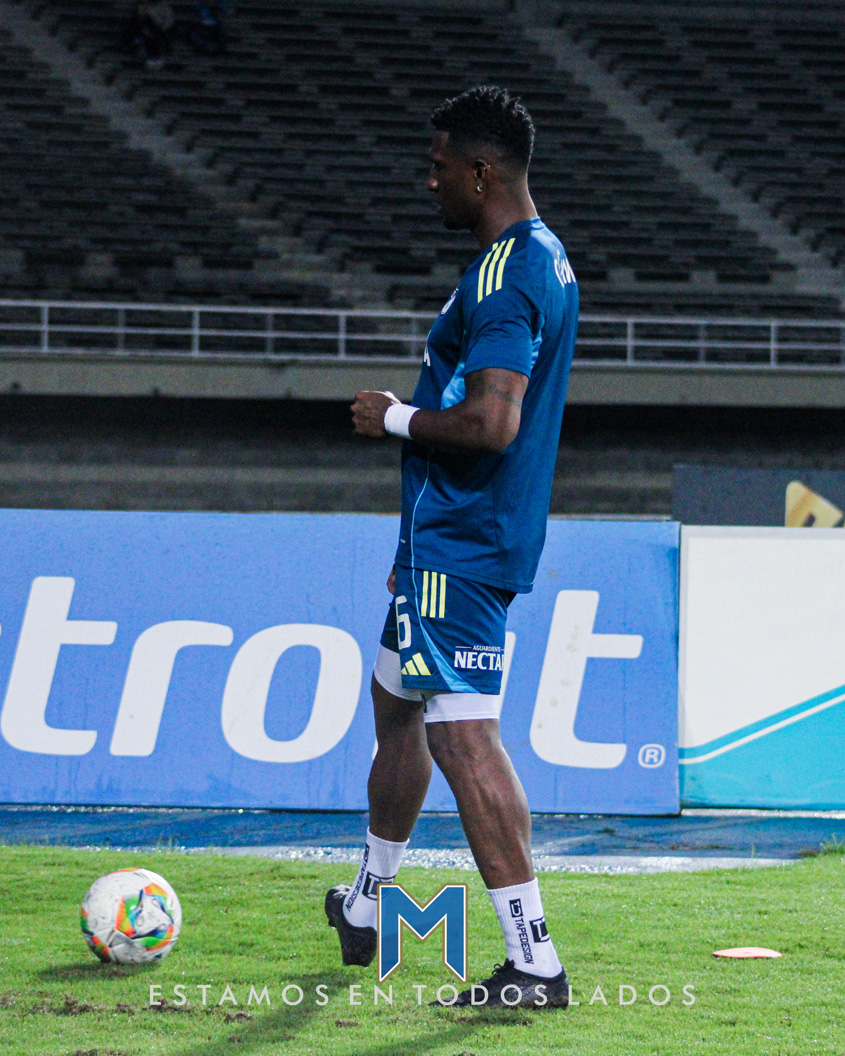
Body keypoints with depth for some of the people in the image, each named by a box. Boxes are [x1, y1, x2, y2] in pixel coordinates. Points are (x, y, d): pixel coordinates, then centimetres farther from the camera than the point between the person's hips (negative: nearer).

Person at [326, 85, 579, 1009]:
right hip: (455, 538, 11)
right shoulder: (544, 259, 13)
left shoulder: (502, 279, -20)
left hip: (457, 548, -11)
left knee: (463, 734, -11)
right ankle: (362, 912, 38)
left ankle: (534, 963, -13)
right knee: (397, 701, 23)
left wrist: (395, 418, -12)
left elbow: (489, 423, -29)